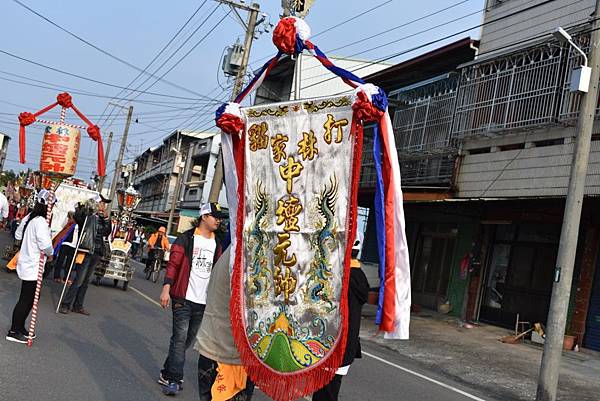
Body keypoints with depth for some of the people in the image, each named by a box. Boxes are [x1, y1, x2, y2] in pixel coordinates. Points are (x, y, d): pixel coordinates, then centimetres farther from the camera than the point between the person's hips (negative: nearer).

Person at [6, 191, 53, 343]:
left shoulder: (28, 218, 6)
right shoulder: (40, 222, -22)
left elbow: (18, 234, 20)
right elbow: (45, 243, -30)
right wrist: (50, 254, -11)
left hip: (26, 264, 9)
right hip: (33, 267, -9)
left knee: (29, 298, 18)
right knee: (26, 299, 0)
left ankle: (20, 328, 27)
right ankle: (14, 332, 7)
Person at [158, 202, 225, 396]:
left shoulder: (216, 244, 14)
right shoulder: (186, 238, -2)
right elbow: (173, 264, -6)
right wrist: (166, 289, -14)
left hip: (204, 301, 5)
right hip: (183, 298, -5)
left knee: (188, 339, 10)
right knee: (180, 338, -6)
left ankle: (167, 374, 22)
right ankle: (173, 379, 0)